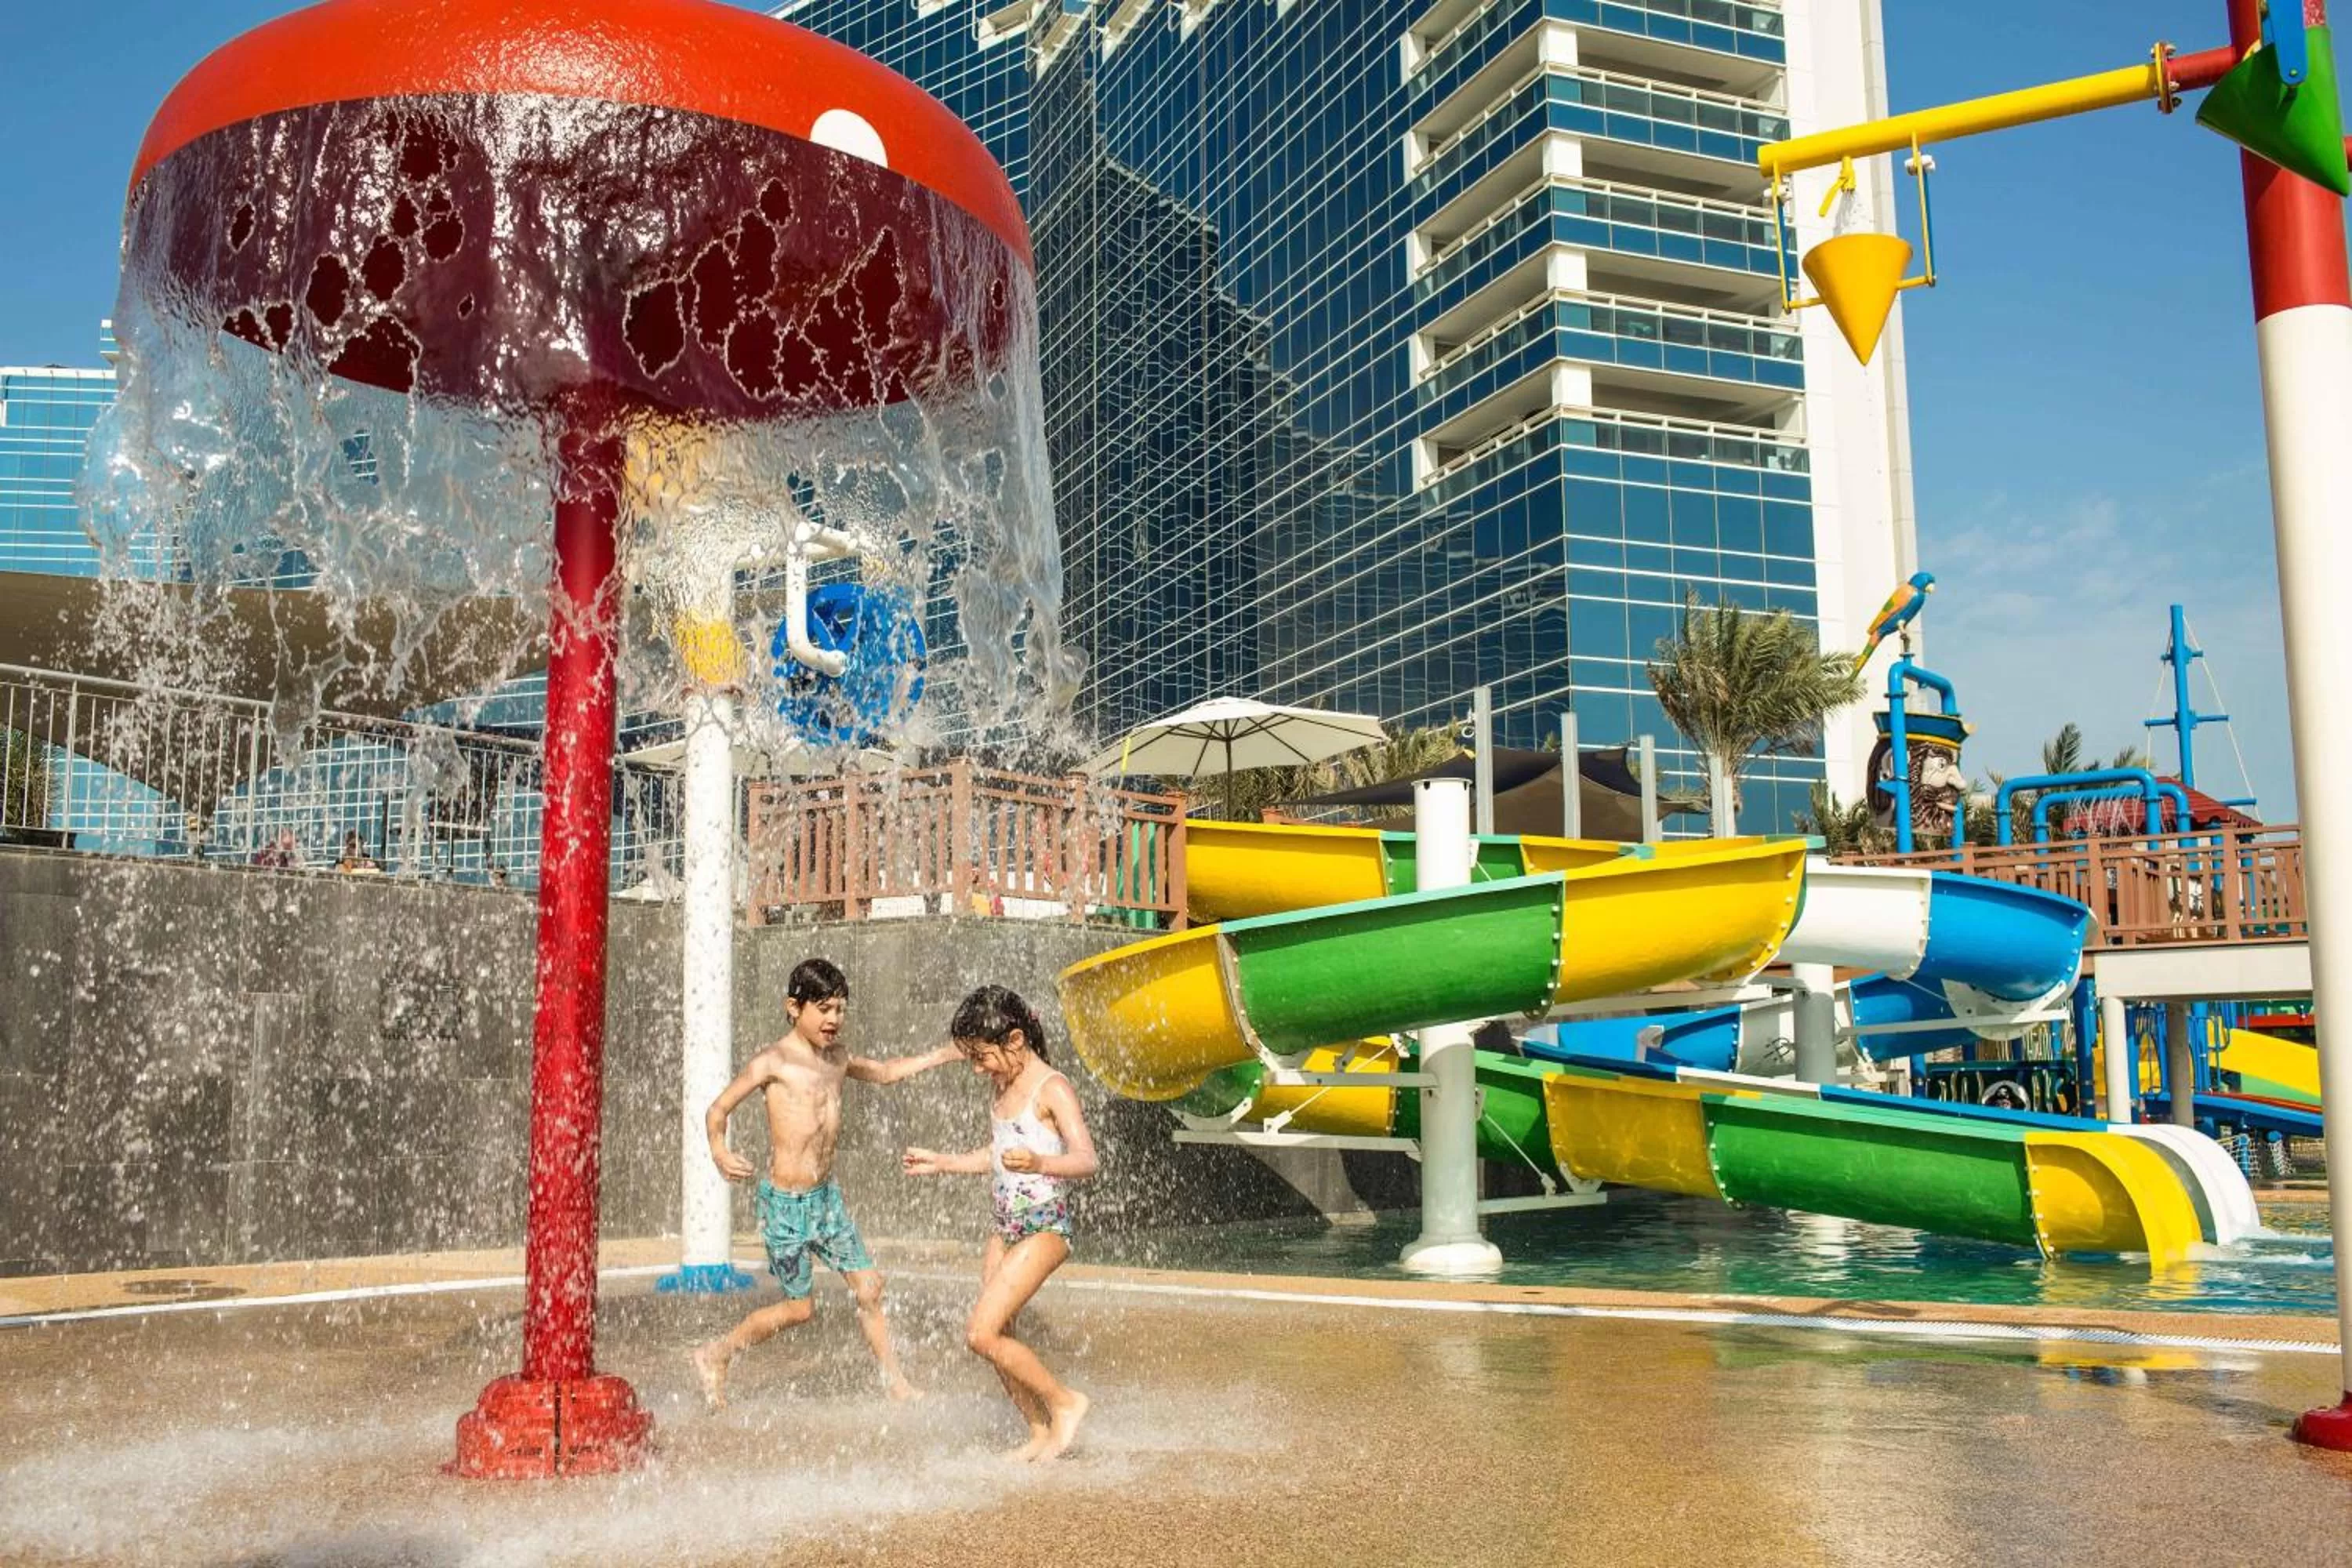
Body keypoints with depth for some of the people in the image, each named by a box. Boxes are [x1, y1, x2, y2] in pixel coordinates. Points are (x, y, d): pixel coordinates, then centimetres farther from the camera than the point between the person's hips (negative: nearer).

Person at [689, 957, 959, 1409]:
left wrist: (943, 1055, 20)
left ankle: (897, 1386, 16)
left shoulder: (836, 1057, 8)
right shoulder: (773, 1062, -14)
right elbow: (717, 1109, -10)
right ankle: (714, 1356, 24)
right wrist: (720, 1153, -29)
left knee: (869, 1288, 5)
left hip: (826, 1197, 7)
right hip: (785, 1203, -6)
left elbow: (884, 1073, 25)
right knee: (800, 1308, 4)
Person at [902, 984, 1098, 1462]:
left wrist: (1039, 1163, -42)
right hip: (1006, 1226, 9)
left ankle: (1065, 1401, 0)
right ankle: (1041, 1434, 21)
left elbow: (1086, 1160, -24)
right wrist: (942, 1163, 20)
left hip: (1044, 1226, -9)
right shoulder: (1000, 1086, 11)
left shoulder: (1052, 1088, -14)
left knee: (981, 1334, -15)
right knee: (997, 1339, 8)